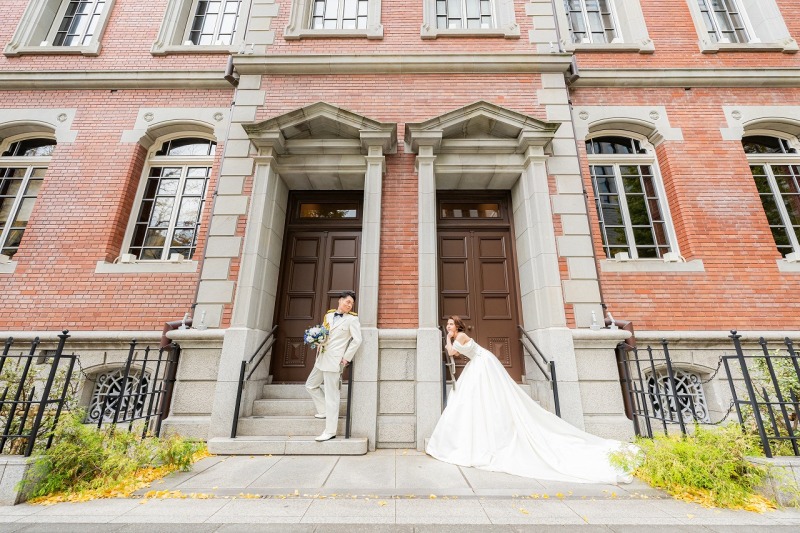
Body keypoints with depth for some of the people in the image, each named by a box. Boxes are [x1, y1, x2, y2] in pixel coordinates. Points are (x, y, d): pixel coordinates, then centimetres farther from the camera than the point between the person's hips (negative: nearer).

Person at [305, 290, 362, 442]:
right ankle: (325, 411, 33)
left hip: (334, 361, -8)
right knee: (310, 385, 19)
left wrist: (346, 358, -14)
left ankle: (330, 431, 8)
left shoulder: (352, 319, -9)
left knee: (331, 395, -3)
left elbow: (357, 340, -15)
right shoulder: (329, 314, 9)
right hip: (322, 358, 8)